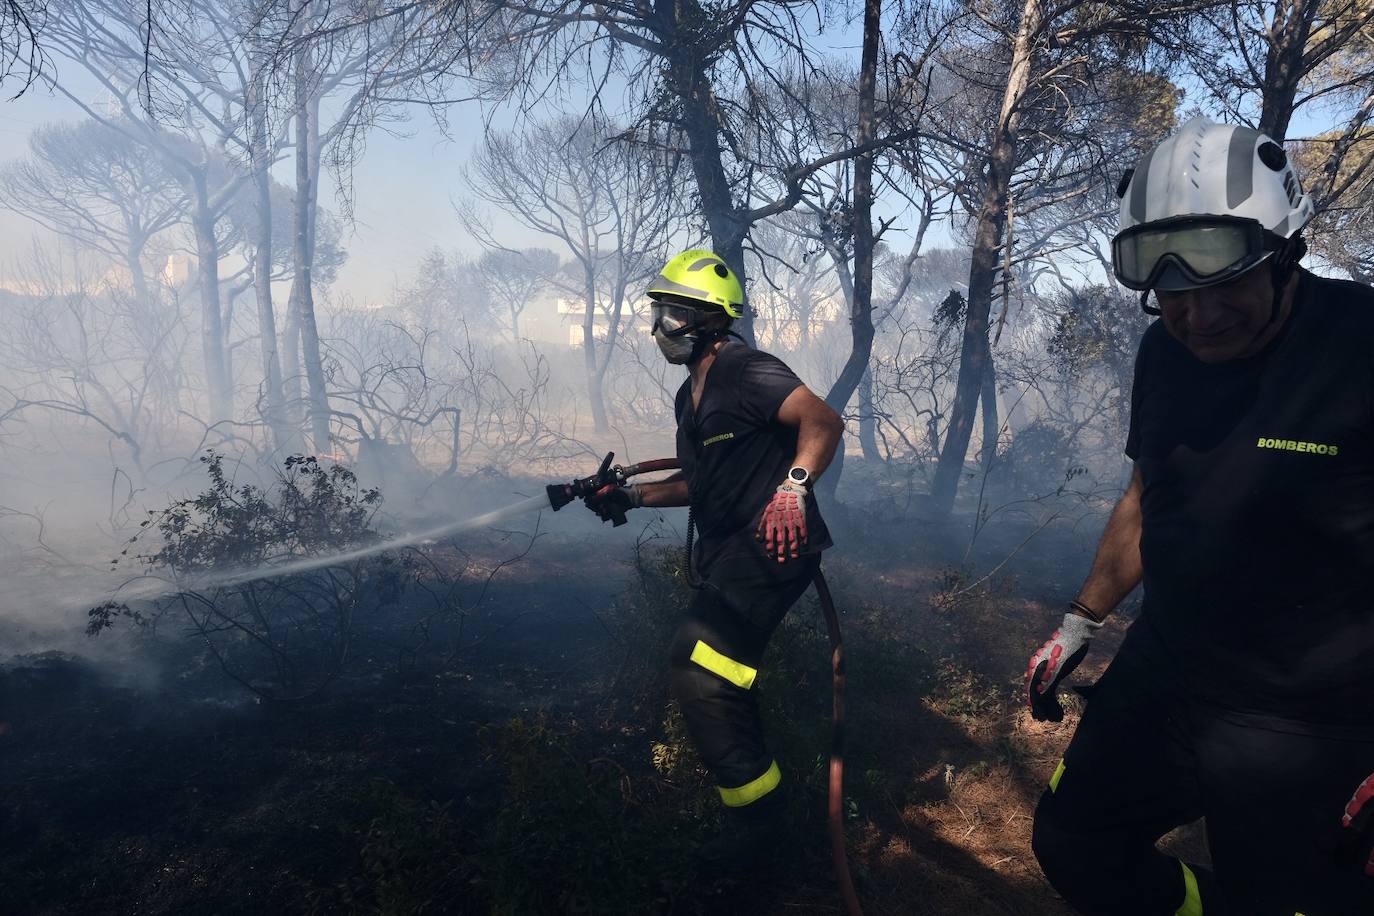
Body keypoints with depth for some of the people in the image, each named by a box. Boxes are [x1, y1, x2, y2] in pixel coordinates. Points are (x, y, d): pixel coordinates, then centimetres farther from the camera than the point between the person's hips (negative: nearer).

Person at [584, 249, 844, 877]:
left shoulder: (746, 371, -12)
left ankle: (756, 815, -2)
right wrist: (630, 496, 14)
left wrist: (793, 485, -35)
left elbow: (824, 421, -21)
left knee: (698, 667, -20)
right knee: (716, 676, 18)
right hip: (729, 553, 10)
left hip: (771, 544, -10)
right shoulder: (691, 396, 17)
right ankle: (754, 806, 41)